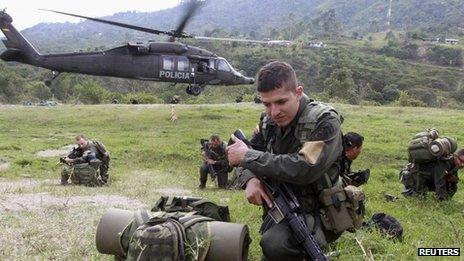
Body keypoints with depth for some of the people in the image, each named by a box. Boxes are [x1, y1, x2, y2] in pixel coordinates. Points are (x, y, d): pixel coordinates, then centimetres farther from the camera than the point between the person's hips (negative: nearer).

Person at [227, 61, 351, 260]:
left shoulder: (325, 121, -18)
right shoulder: (269, 123, 2)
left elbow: (305, 169, -32)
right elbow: (243, 157, 11)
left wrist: (248, 156, -26)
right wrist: (250, 179, -14)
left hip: (317, 214, -7)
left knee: (274, 244, -33)